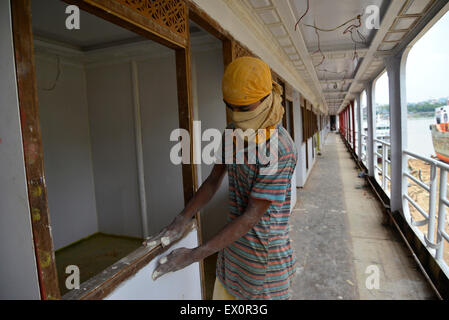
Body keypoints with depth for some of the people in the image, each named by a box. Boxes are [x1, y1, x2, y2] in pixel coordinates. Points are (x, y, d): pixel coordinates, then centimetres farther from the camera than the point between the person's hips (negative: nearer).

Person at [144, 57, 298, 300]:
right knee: (224, 292, 19)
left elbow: (251, 216, -25)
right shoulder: (233, 132, 0)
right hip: (232, 246, 7)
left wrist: (194, 255, -24)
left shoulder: (279, 150, -26)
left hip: (264, 254, -6)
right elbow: (213, 181, 3)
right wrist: (179, 224, -7)